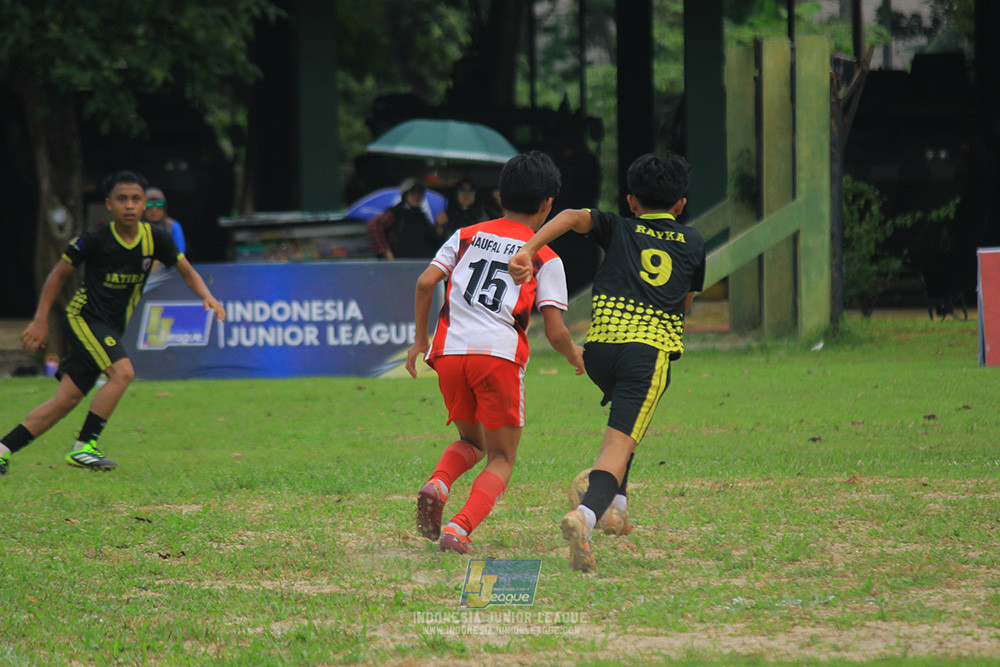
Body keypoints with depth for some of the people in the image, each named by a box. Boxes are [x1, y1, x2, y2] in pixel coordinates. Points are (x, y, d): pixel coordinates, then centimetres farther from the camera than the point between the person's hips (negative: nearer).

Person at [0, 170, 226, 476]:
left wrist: (208, 297, -14)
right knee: (122, 371, -27)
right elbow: (58, 274, -3)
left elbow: (187, 273, 6)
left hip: (111, 329, 5)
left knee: (67, 399, 1)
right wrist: (40, 321, -6)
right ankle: (84, 447, -22)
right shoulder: (95, 240, -15)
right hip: (84, 317, -5)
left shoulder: (155, 237, -3)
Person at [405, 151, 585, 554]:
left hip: (449, 353, 4)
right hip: (500, 355, -4)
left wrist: (420, 339, 18)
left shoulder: (466, 236, 18)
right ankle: (460, 528, -19)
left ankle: (437, 485, -7)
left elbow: (425, 282, 7)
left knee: (471, 441, 26)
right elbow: (555, 332, 3)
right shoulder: (546, 259, 9)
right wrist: (575, 356, 24)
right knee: (501, 458, 7)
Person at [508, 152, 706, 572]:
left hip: (600, 343, 2)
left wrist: (527, 252, -11)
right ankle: (586, 513, -41)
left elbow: (571, 217, 0)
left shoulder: (618, 228, 19)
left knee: (626, 412, 33)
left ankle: (615, 504, 25)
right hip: (651, 348, -2)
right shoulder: (692, 243, 22)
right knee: (618, 444, -13)